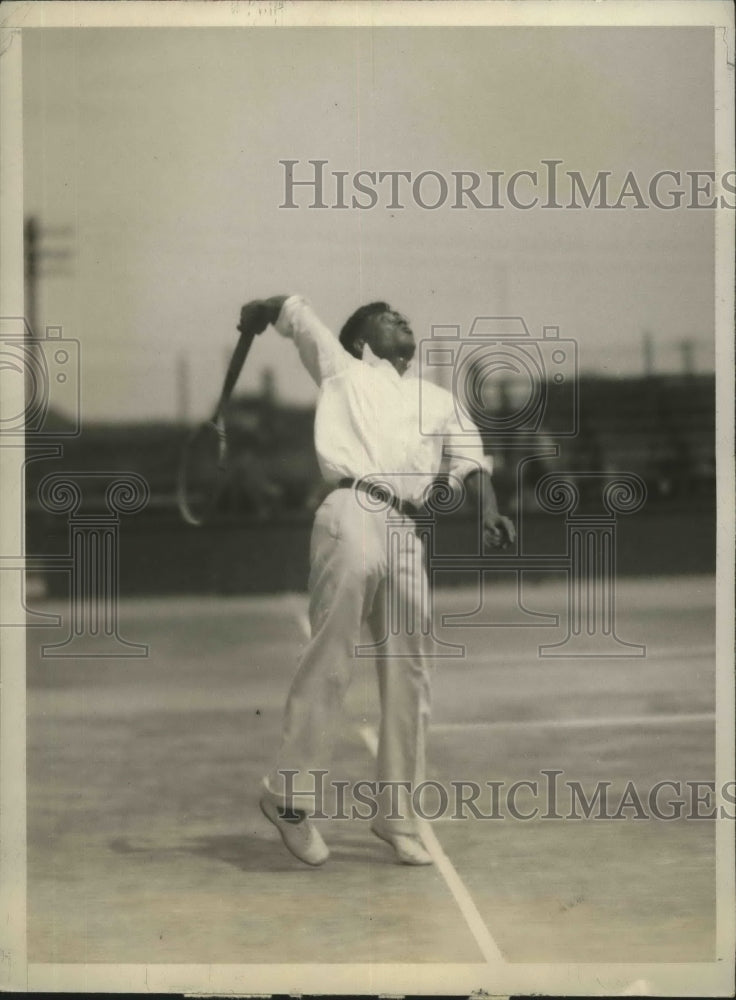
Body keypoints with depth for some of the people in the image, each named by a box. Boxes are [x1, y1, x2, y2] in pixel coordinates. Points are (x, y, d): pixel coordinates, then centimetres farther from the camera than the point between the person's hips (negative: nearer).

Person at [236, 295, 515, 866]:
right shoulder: (342, 369, 17)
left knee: (409, 680, 5)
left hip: (406, 533, 5)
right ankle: (289, 795, -3)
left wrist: (490, 510, -2)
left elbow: (469, 459, 14)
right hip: (352, 515, -5)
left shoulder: (438, 400, 27)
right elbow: (293, 310, 23)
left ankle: (397, 813, 14)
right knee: (330, 662, -11)